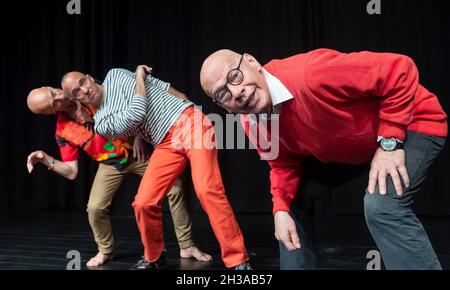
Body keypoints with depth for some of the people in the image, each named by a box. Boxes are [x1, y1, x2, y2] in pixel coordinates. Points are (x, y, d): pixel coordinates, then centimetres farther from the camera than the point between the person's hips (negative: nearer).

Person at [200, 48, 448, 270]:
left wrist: (390, 142, -28)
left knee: (381, 206, -29)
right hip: (346, 151, 7)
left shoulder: (309, 75, -37)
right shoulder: (251, 125, -13)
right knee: (290, 202, 4)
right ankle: (297, 263, 24)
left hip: (411, 123, -6)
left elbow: (400, 70, -29)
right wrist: (281, 210, -14)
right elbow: (283, 165, 2)